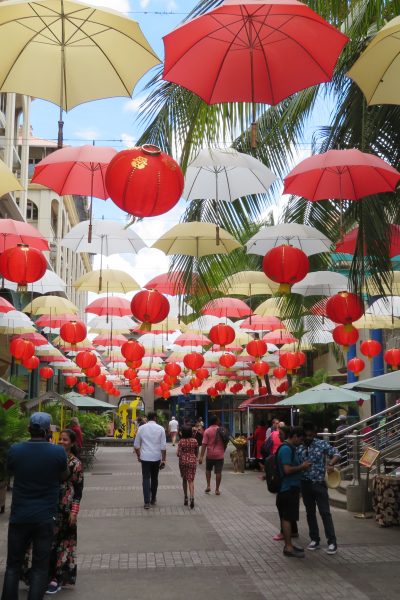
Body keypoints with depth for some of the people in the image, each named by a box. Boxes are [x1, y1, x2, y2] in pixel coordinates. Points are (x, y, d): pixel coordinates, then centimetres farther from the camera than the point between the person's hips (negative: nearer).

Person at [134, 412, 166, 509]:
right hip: (156, 457, 1)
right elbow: (163, 446, -5)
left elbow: (136, 445, 5)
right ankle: (153, 499, 26)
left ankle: (147, 502, -9)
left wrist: (138, 456, 18)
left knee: (146, 478, 0)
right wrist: (163, 460, 0)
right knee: (154, 478, 16)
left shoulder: (141, 428, 0)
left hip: (145, 457, -1)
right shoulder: (160, 429, -2)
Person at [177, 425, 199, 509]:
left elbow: (178, 454, -11)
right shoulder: (194, 441, 0)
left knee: (184, 479, 16)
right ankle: (192, 497, -21)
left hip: (183, 461, -1)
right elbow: (197, 453, 9)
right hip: (192, 461, 1)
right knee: (191, 480, -1)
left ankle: (186, 498, 22)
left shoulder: (181, 441, -7)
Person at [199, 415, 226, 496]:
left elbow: (204, 444, -11)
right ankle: (217, 490, 8)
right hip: (220, 454, 1)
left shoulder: (207, 431, -7)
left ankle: (208, 486, 13)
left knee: (208, 470, 20)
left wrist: (201, 456, -10)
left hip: (210, 454, -1)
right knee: (218, 472, 5)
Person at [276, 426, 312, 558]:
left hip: (291, 488, 10)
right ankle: (288, 547, -1)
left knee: (287, 518, 14)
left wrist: (301, 467, 9)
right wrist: (302, 467, -13)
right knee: (287, 518, -5)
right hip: (288, 489, -10)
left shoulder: (291, 448, 15)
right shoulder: (286, 449, -18)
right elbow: (287, 470, -25)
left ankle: (289, 545, 21)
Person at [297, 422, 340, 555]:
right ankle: (314, 540, 22)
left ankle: (332, 542, 1)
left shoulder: (322, 444, -4)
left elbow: (336, 454, -9)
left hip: (319, 483, -4)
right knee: (310, 513, 12)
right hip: (305, 484, 4)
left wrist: (331, 464, -27)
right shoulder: (300, 448, 4)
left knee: (325, 512, -3)